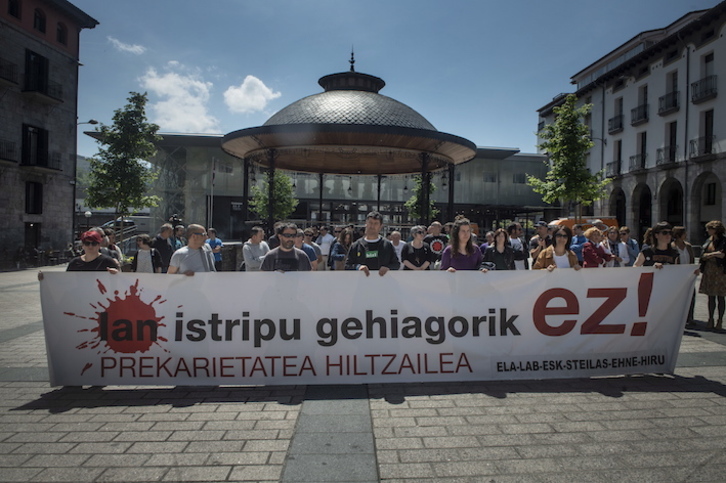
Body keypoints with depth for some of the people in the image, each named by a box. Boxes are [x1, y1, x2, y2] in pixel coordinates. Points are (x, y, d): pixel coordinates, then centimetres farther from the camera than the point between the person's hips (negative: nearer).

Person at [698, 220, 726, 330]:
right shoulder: (708, 241, 12)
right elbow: (703, 256, 8)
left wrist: (709, 255, -13)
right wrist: (714, 254, -8)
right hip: (709, 271, 5)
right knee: (711, 297, 7)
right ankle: (710, 320, 13)